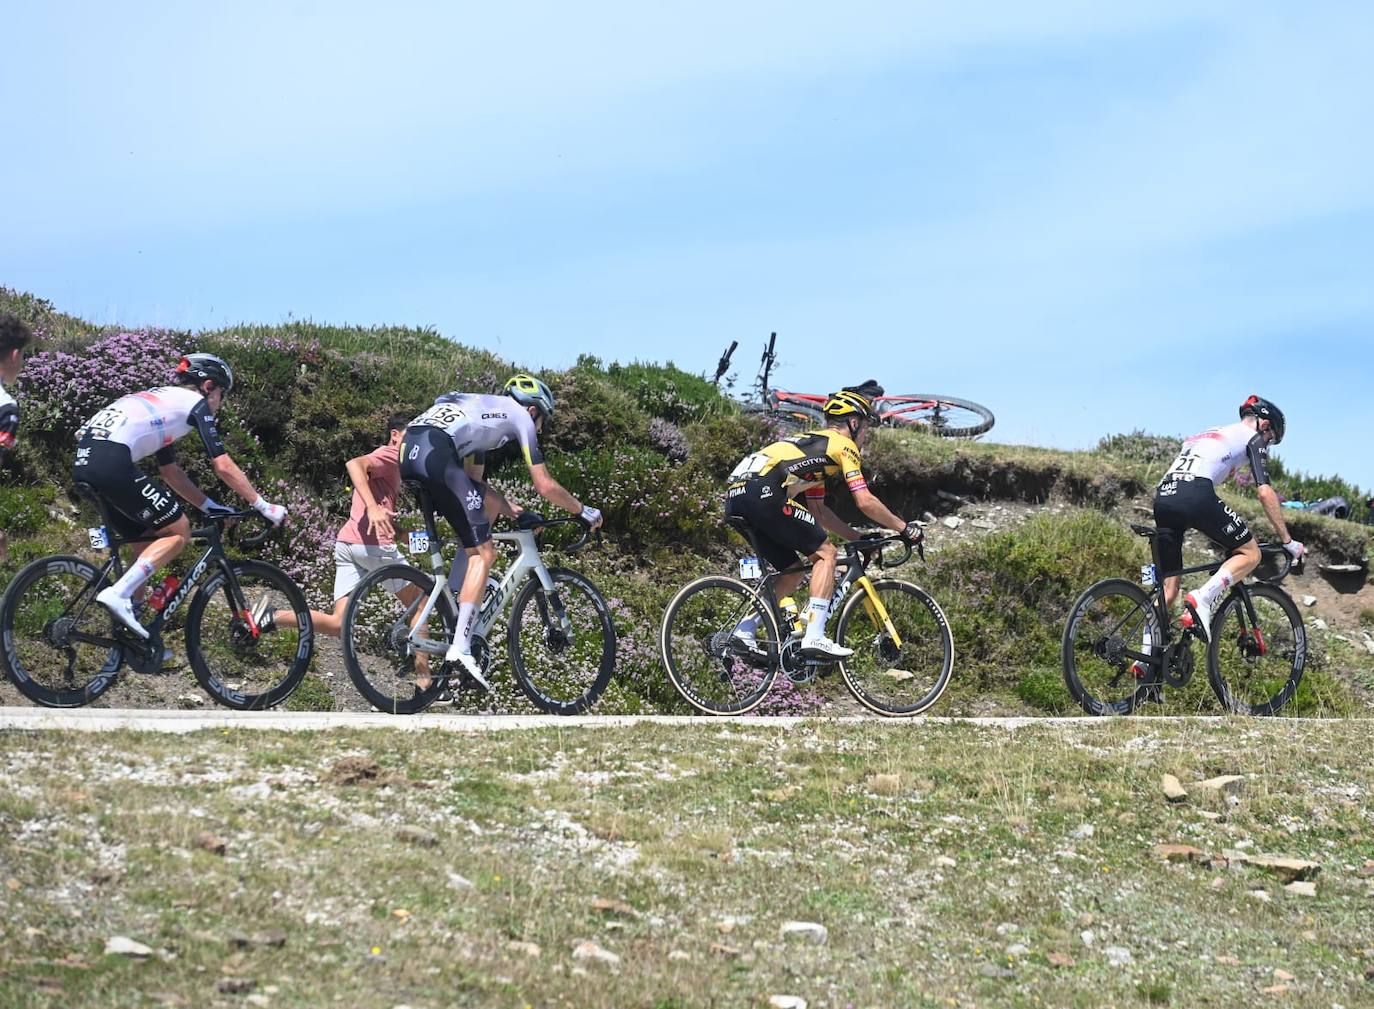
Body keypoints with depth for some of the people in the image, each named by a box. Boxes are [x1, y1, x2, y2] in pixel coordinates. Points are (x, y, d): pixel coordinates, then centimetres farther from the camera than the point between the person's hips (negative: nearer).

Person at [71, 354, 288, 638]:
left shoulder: (162, 401, 33)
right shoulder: (195, 403, 9)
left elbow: (170, 472, 35)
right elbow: (224, 467, 5)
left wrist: (210, 506, 34)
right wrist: (264, 506, 12)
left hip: (84, 463, 9)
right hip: (112, 462, -9)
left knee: (147, 545, 19)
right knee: (179, 533, 3)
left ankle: (130, 636, 19)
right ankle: (118, 594, -11)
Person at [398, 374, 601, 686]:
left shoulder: (484, 411, 38)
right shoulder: (520, 416, 17)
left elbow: (474, 482, 40)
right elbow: (545, 487, 14)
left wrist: (514, 511, 41)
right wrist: (583, 510, 28)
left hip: (408, 449, 8)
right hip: (436, 453, -8)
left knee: (488, 505, 27)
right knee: (483, 552, -1)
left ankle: (454, 596, 19)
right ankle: (460, 648, -12)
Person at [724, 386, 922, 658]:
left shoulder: (814, 444, 34)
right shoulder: (843, 445, 8)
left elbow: (818, 511, 35)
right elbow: (865, 502, 1)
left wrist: (859, 538, 33)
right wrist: (904, 528, 12)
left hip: (735, 496, 9)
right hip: (763, 492, -9)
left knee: (794, 572, 18)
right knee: (826, 553, 0)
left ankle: (745, 630, 11)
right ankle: (814, 637, -9)